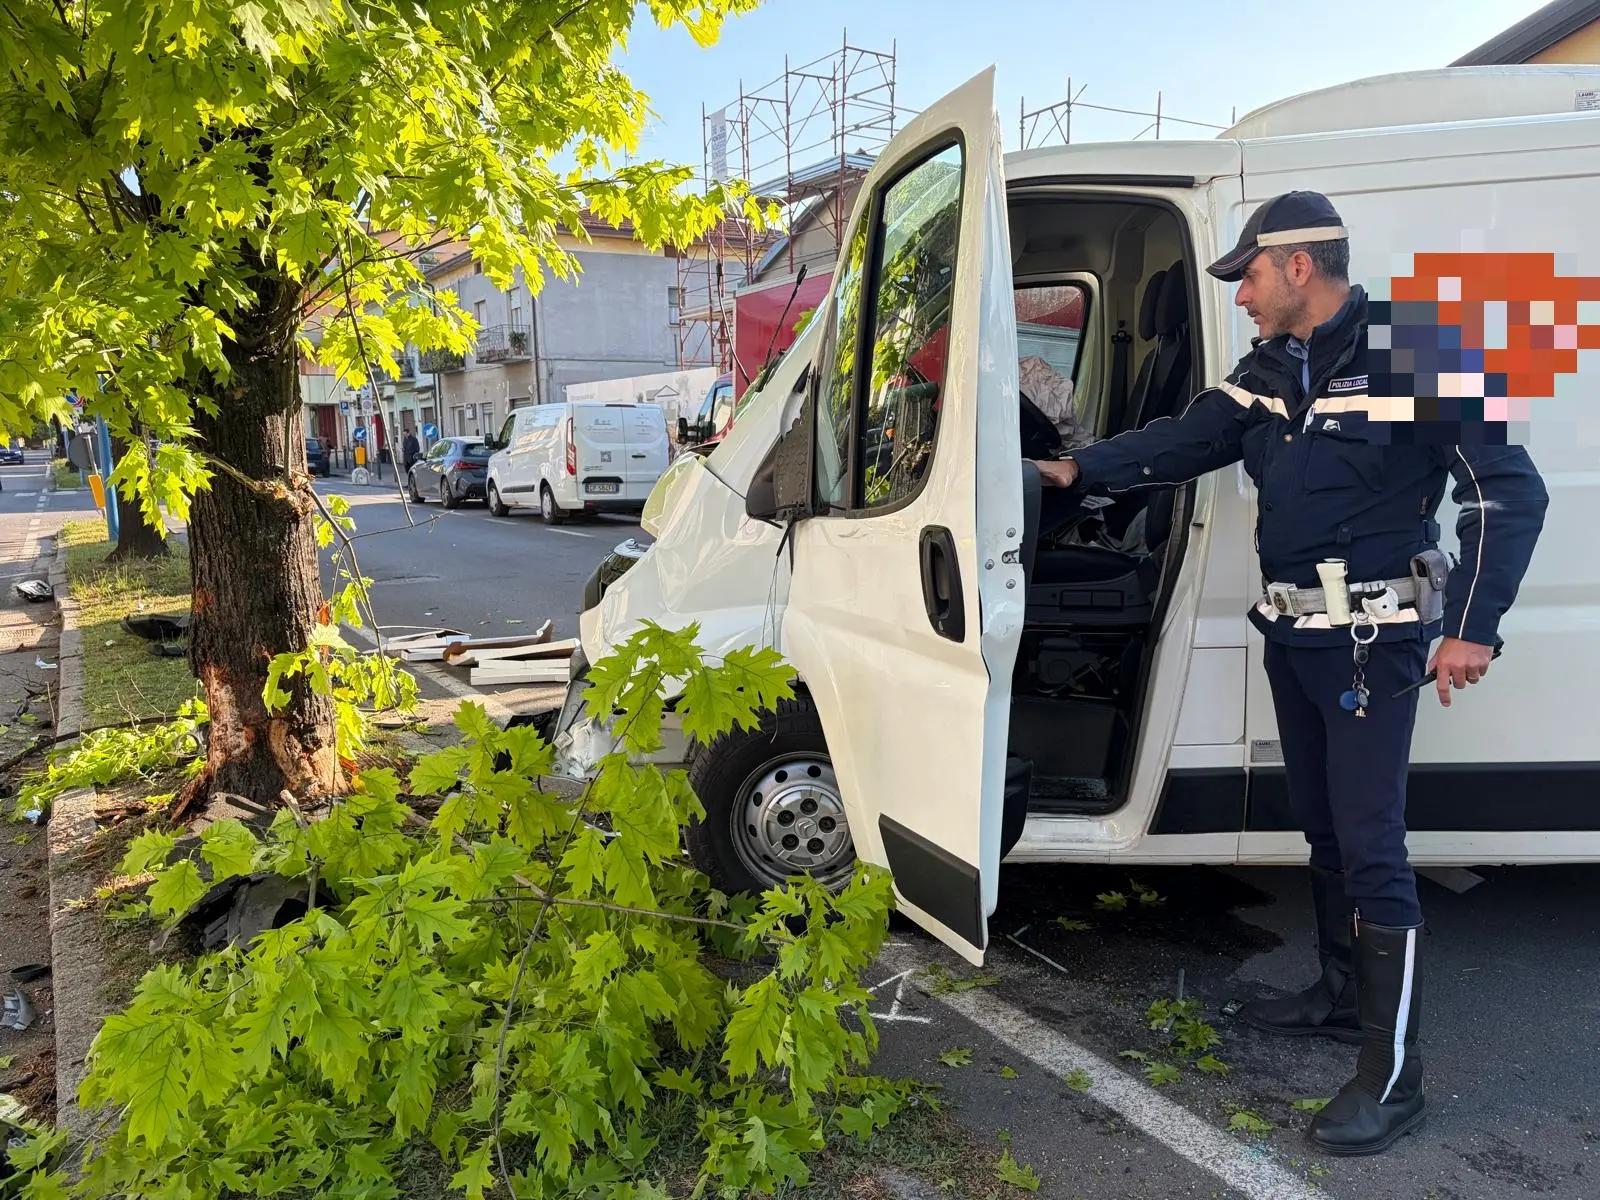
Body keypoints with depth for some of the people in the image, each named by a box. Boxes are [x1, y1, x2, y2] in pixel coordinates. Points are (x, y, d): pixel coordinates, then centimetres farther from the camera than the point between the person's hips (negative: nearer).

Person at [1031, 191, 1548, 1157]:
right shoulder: (1271, 370, 6)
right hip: (1293, 636, 8)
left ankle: (1393, 1078, 6)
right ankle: (1345, 995, 36)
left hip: (1372, 644, -8)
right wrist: (1079, 469, -3)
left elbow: (1511, 491, -15)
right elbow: (1185, 441, 9)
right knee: (1323, 828, 18)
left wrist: (1474, 626, -19)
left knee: (1371, 849, -6)